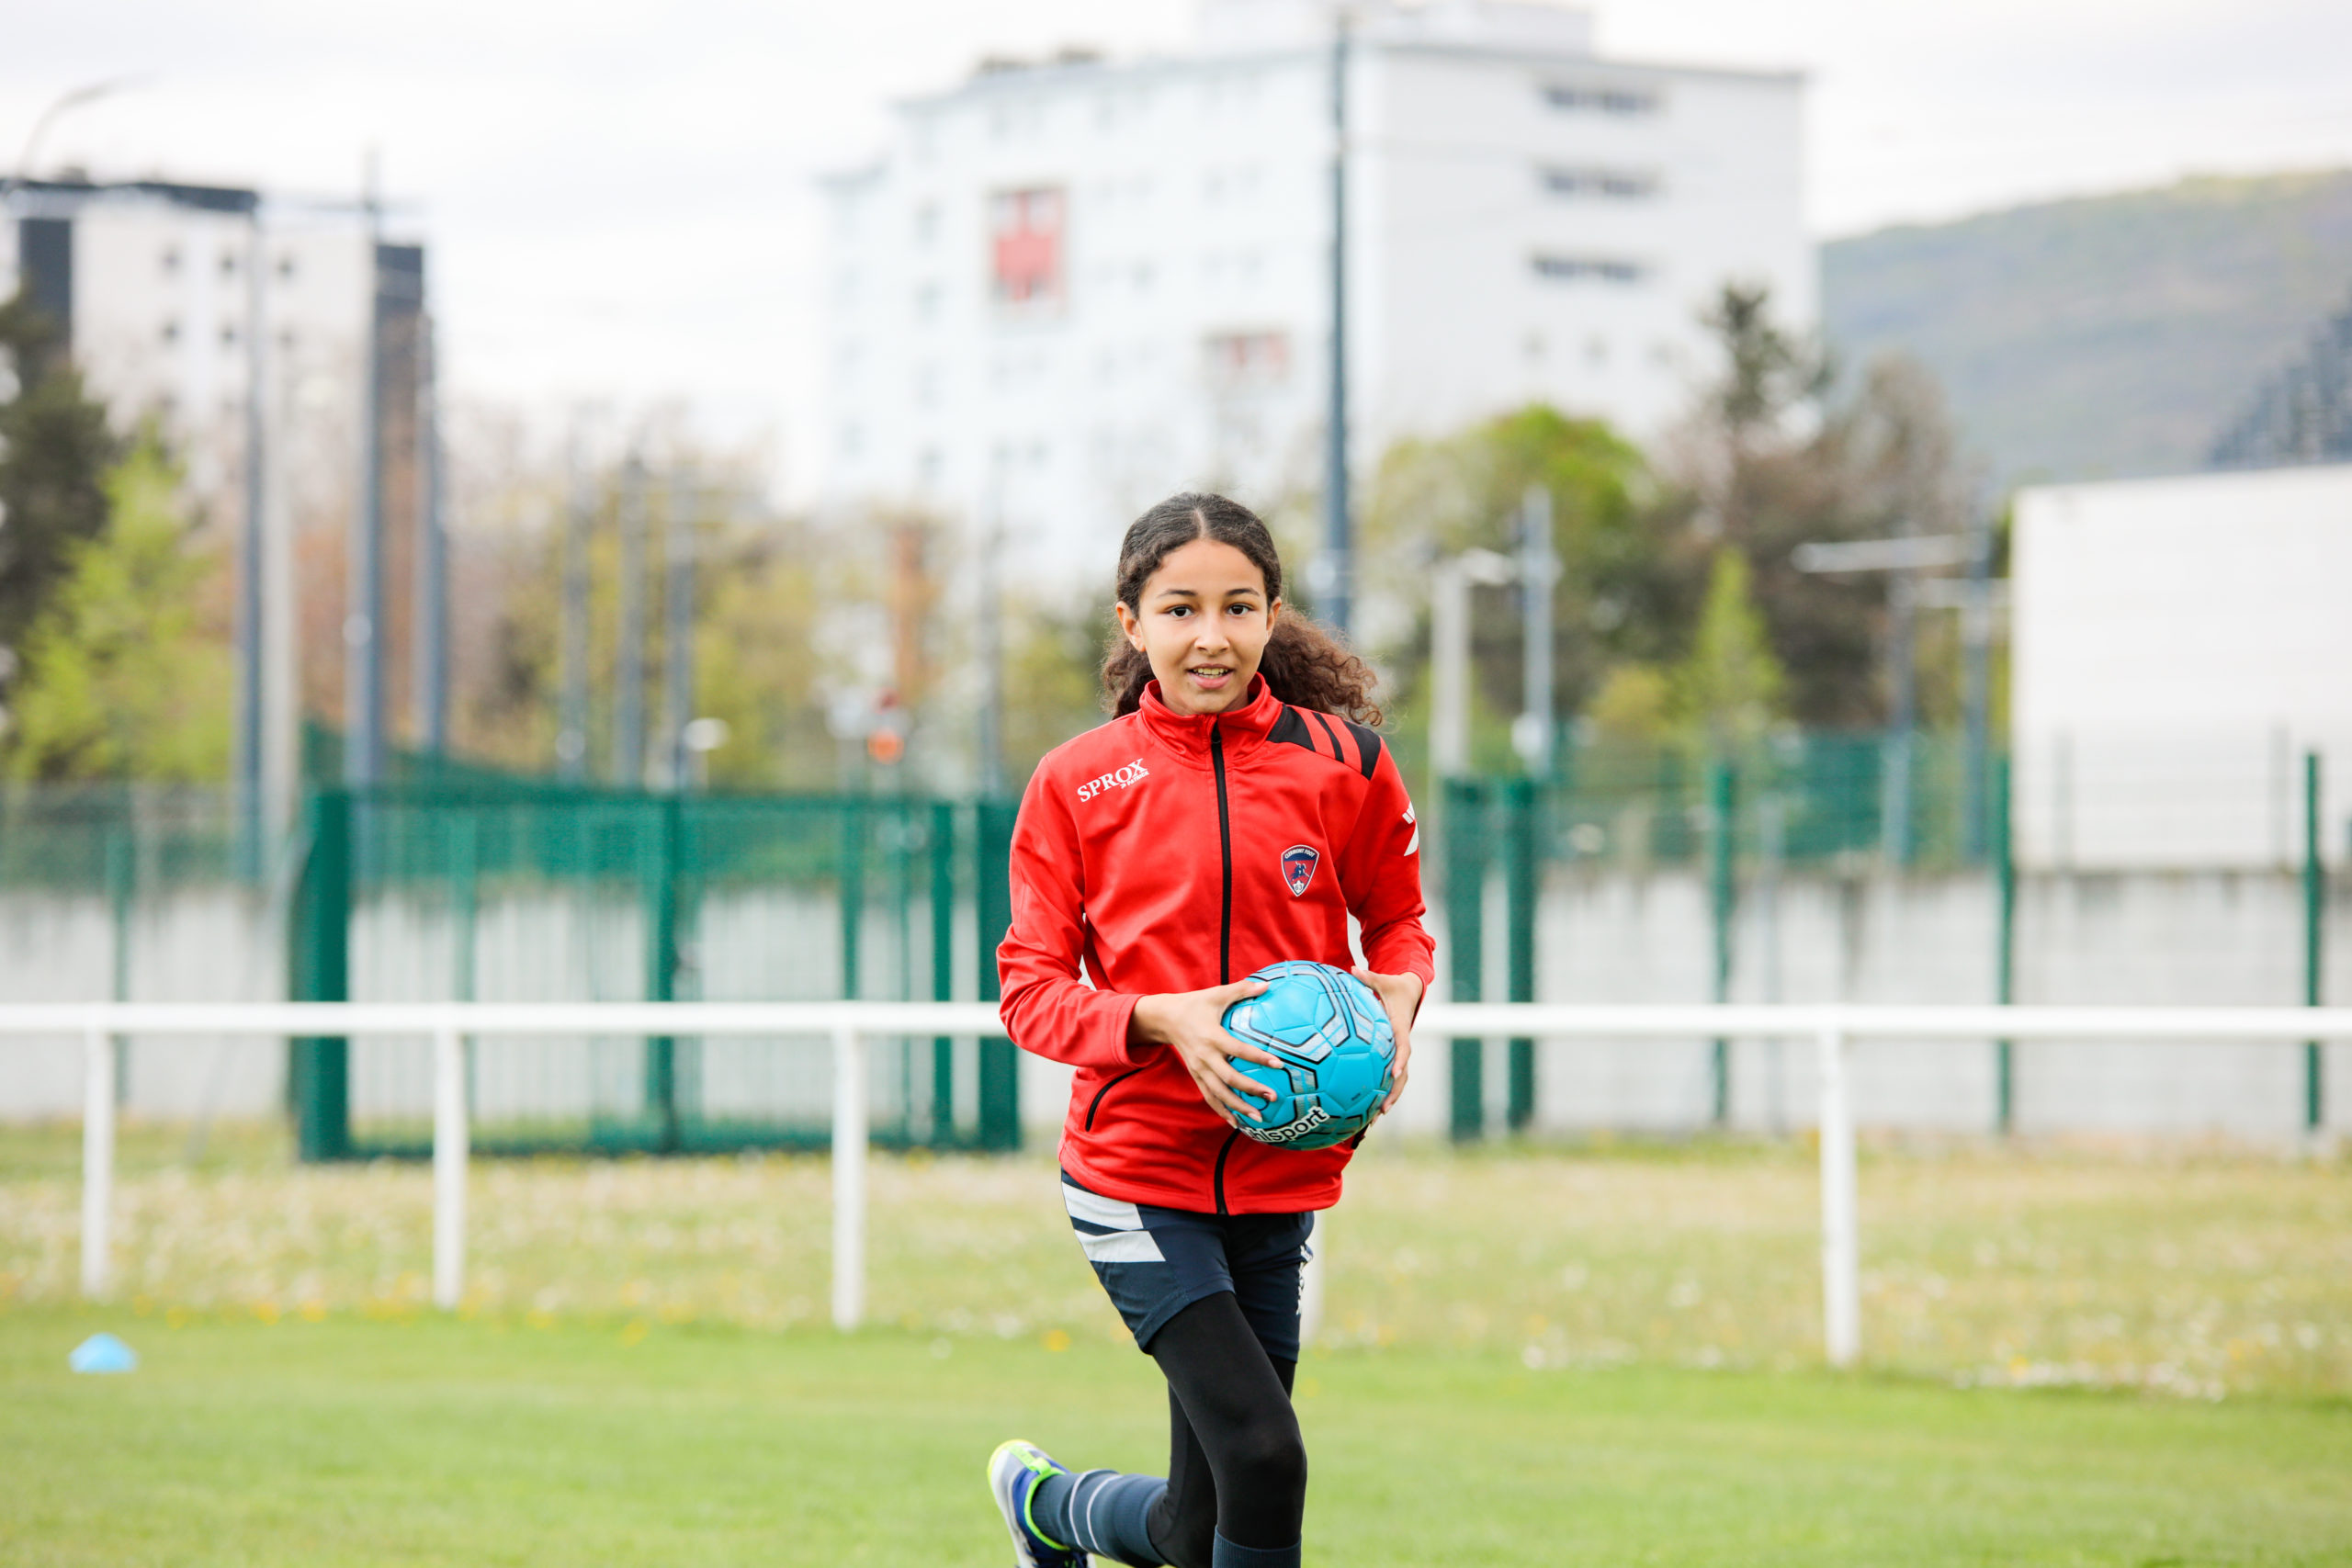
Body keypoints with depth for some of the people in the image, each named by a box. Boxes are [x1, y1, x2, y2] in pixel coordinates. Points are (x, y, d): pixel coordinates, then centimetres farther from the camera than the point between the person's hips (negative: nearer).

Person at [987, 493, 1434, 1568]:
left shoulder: (1343, 763, 0)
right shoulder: (1076, 783, -3)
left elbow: (1397, 916, 15)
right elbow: (1032, 991, -3)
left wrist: (1395, 998, -7)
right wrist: (1160, 1019, -21)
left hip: (1280, 1174, 3)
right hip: (1136, 1170, -3)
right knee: (1264, 1458, -20)